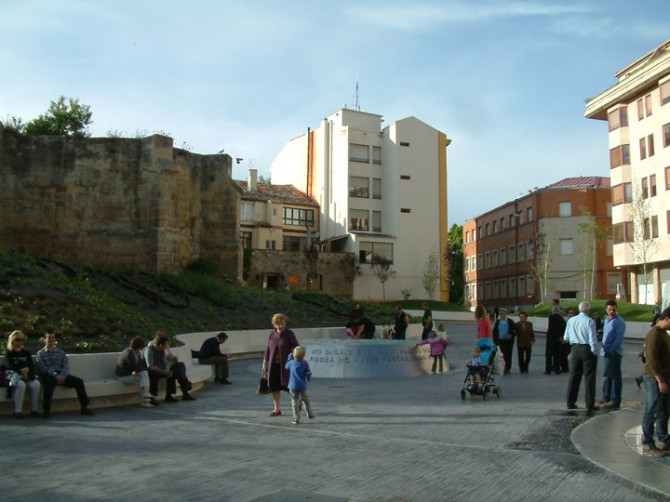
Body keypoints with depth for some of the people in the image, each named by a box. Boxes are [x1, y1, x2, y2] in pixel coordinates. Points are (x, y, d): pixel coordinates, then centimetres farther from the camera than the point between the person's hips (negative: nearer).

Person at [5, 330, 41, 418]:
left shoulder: (26, 352, 19)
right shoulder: (9, 353, 8)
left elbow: (32, 366, 10)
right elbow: (10, 366, -5)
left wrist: (27, 369, -12)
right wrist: (22, 370, -17)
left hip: (27, 375, 4)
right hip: (14, 375, -4)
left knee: (36, 384, -27)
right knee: (21, 384, -37)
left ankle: (34, 410, -21)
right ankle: (17, 411, -31)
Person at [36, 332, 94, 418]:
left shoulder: (61, 353, 22)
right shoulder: (40, 353, 12)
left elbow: (66, 366, 7)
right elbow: (42, 368, -4)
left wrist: (62, 376, -15)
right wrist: (55, 375, -20)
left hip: (61, 375, 4)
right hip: (49, 376, -3)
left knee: (79, 381, -19)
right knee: (49, 382, -39)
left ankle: (84, 407, -16)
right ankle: (46, 410, -36)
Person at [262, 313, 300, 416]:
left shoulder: (289, 334, -6)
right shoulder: (272, 334, 6)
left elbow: (296, 347, -6)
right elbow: (268, 349, 12)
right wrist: (265, 362, 12)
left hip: (286, 365, -4)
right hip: (274, 365, 4)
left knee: (287, 385, -2)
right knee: (274, 387, 5)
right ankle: (277, 409, 16)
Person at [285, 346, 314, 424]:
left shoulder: (291, 362, -3)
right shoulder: (305, 364, -8)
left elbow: (286, 366, 21)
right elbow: (309, 376, -7)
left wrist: (289, 357, 28)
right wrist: (308, 379, 17)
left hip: (293, 386, 1)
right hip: (303, 386, -1)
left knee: (294, 402, 4)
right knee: (306, 400, 17)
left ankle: (296, 418, 3)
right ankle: (309, 414, 23)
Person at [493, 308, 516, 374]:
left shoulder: (510, 322, 0)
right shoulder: (497, 322, 5)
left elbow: (515, 330, 5)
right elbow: (494, 332, 7)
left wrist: (511, 335, -12)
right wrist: (495, 341, 1)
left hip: (508, 341, -1)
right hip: (500, 341, 1)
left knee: (508, 356, 0)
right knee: (501, 356, -2)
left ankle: (507, 369, 9)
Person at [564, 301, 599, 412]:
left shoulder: (571, 320, 1)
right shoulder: (589, 321, -14)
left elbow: (566, 338, 7)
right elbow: (593, 339, -16)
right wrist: (595, 352, -5)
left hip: (575, 349, 5)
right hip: (587, 349, -5)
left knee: (574, 376, 13)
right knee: (589, 377, 3)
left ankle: (570, 403, 17)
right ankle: (590, 405, 5)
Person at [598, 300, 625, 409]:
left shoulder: (619, 322, -13)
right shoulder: (606, 320, 13)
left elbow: (618, 339, -18)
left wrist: (609, 351, -21)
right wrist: (604, 349, 13)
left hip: (614, 353, -8)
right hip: (606, 352, 8)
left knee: (615, 377, -1)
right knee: (606, 375, 16)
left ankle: (615, 401, 5)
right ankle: (606, 398, 27)